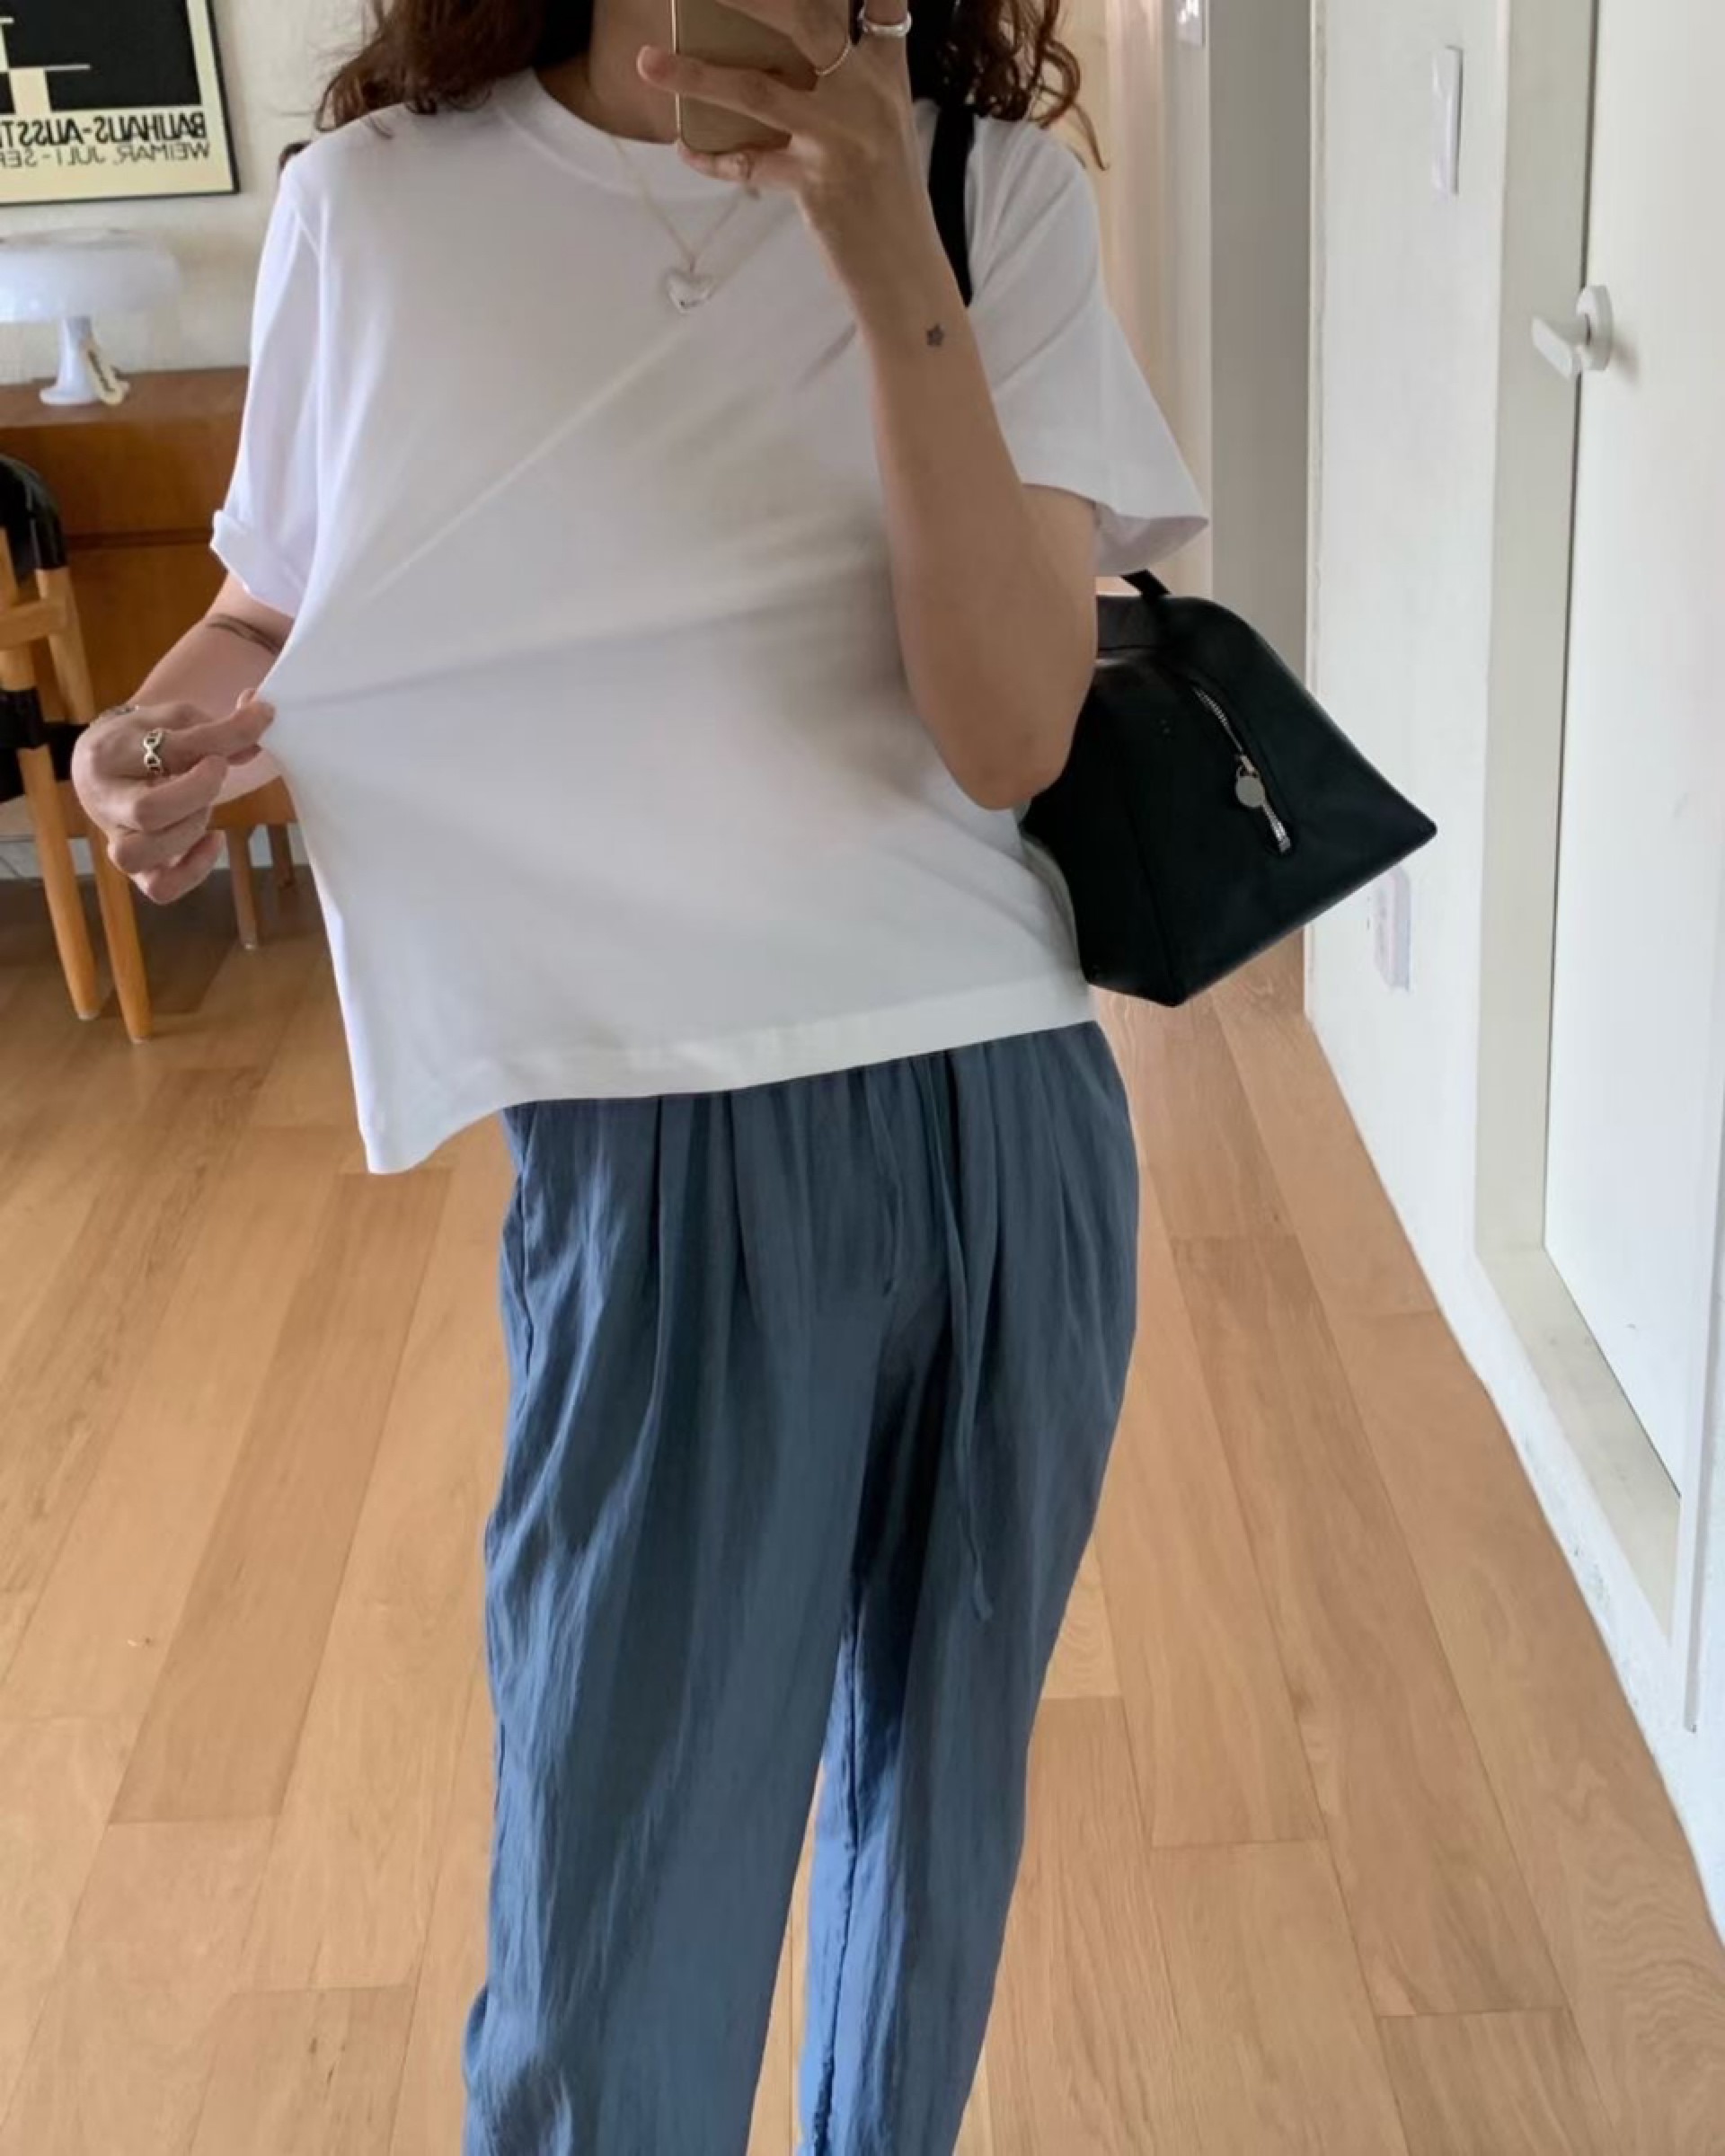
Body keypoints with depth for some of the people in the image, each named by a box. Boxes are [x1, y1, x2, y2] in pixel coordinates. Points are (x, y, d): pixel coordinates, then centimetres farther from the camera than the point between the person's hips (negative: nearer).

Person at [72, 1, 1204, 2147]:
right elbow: (280, 603, 13)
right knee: (621, 1973, 3)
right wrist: (160, 729, -9)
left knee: (943, 1774, 23)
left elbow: (1008, 727, -12)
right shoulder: (382, 206, -1)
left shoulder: (1002, 197, 0)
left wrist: (884, 252, -19)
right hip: (670, 1154, -2)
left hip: (1016, 1130, 3)